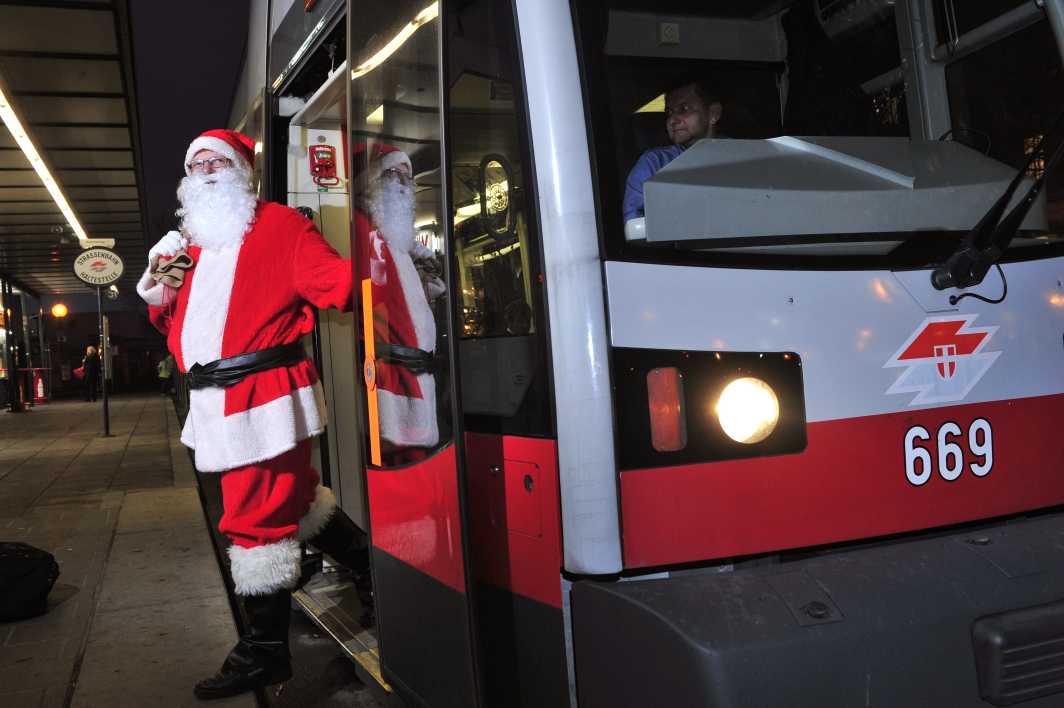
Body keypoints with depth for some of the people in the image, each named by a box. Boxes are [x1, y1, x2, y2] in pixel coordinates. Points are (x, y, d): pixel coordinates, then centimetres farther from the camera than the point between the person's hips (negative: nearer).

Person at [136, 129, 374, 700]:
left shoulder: (279, 225, -1)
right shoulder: (195, 243, 22)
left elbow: (332, 281, -11)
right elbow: (179, 326, 24)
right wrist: (160, 292, 5)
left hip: (263, 397, -8)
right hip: (218, 406, 8)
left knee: (258, 515, -5)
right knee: (292, 497, 17)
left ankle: (264, 652, 7)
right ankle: (365, 565, 36)